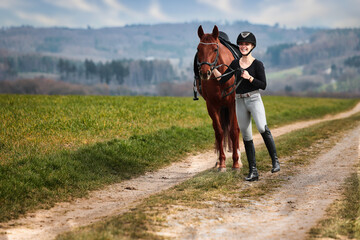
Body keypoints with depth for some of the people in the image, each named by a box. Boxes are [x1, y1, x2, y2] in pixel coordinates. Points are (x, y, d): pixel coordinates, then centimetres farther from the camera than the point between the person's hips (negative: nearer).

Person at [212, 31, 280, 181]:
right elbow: (222, 80, 8)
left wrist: (249, 77, -17)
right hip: (239, 102, 4)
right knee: (246, 137, 5)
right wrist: (213, 68, 0)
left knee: (262, 128, -28)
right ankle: (253, 171, 11)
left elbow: (263, 85, -7)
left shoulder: (257, 64, -1)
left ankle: (275, 159, -15)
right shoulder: (235, 64, 11)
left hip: (254, 99, -4)